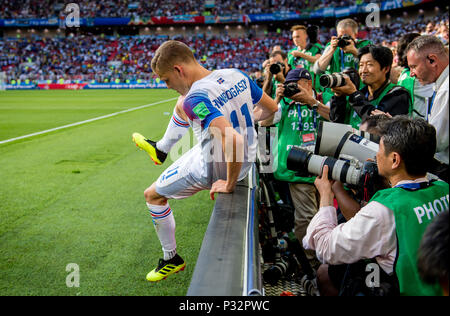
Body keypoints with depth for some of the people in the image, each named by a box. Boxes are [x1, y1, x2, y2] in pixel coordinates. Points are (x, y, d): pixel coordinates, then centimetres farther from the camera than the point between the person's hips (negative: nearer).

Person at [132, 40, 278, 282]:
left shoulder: (196, 98, -33)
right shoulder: (236, 75, -10)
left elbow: (234, 141, -45)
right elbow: (271, 108, 3)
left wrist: (229, 184, -28)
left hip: (215, 169, -8)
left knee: (152, 195, 14)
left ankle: (171, 259, 29)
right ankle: (161, 149, 53)